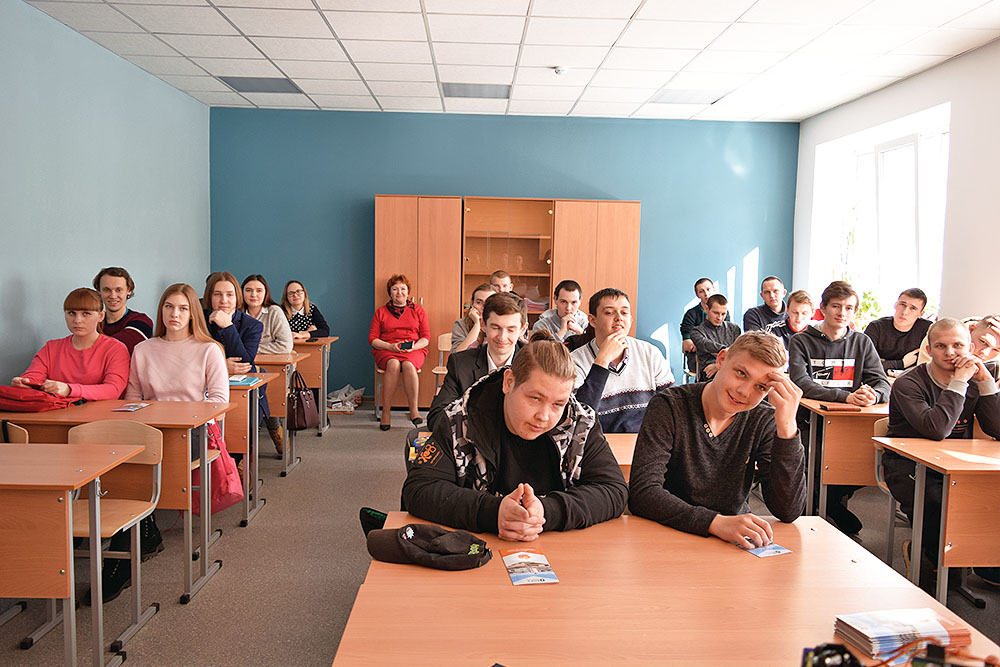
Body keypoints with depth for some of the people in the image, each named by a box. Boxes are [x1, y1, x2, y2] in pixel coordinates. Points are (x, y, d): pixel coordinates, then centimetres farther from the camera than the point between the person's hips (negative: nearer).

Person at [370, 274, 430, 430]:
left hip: (414, 351, 0)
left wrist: (413, 347, -11)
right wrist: (390, 346, -10)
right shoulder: (381, 312, 17)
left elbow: (426, 337, 10)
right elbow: (372, 339, 8)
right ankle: (386, 412, -34)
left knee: (408, 365, -37)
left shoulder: (418, 311, 17)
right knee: (393, 364, -37)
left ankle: (414, 410, -34)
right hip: (386, 351, 0)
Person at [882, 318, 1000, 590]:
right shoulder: (908, 384, -10)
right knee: (936, 504, -32)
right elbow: (936, 429, -26)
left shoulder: (973, 383, 8)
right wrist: (959, 382, -20)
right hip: (909, 468, -5)